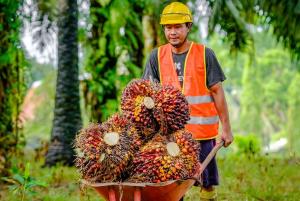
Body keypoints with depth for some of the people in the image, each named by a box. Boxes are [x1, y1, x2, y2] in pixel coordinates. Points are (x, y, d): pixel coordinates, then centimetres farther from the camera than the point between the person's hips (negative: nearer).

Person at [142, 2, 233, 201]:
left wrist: (226, 128, -2)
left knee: (207, 183, 6)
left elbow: (217, 91, 0)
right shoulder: (157, 56, 5)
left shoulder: (204, 54, -2)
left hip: (202, 131, -2)